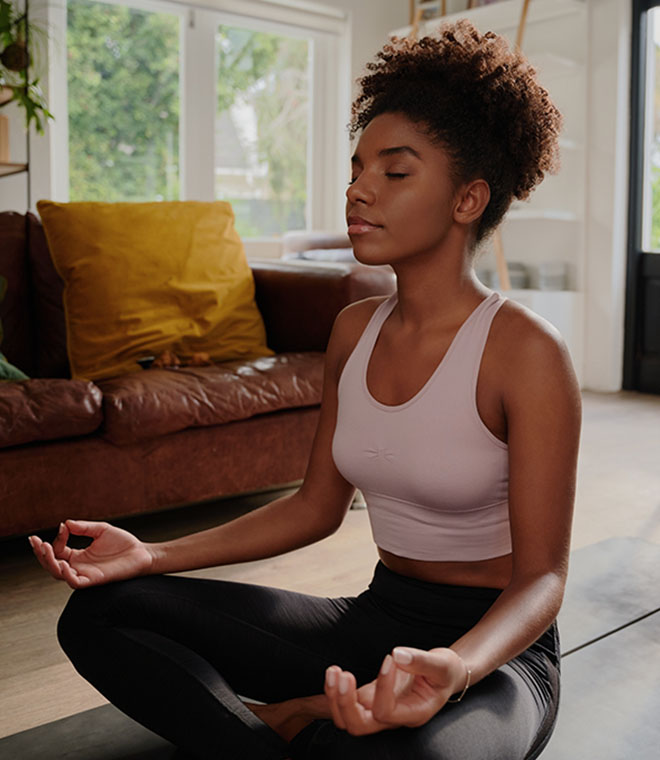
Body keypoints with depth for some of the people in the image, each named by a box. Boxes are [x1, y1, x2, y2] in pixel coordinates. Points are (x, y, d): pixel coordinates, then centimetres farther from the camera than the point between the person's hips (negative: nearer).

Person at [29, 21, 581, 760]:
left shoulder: (524, 350, -16)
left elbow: (541, 575, -15)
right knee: (97, 613, -6)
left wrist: (453, 669, -37)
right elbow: (316, 505, 9)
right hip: (376, 618, 6)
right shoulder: (355, 330, 3)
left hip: (494, 647, -5)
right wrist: (156, 556, 1)